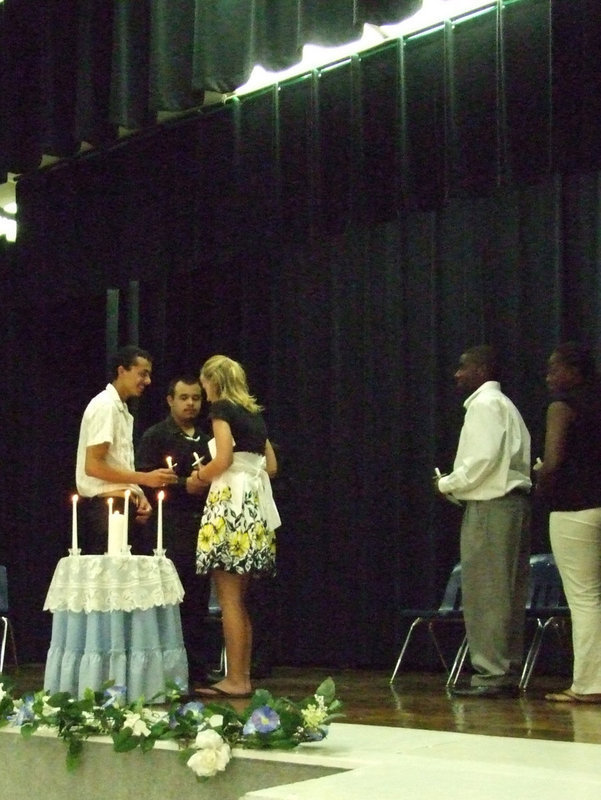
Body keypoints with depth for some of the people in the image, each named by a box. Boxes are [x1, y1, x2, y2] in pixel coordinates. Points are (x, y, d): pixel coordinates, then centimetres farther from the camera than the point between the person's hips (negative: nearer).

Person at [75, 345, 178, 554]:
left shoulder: (122, 409, 18)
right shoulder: (105, 406, -9)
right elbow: (93, 466, -16)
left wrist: (138, 495, 3)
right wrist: (144, 478, -15)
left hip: (121, 505, 9)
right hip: (107, 505, -9)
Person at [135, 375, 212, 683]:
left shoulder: (206, 438, 20)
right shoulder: (155, 436, 3)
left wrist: (209, 482, 4)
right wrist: (185, 484, -14)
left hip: (203, 526, 5)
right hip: (172, 527, -5)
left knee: (198, 600, 5)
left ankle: (197, 670, 10)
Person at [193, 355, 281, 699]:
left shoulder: (222, 408, -2)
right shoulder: (255, 413, 20)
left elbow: (223, 458, -14)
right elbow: (271, 465, 19)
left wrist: (200, 476, 3)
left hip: (231, 501, -8)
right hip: (257, 504, 8)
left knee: (230, 598, -7)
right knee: (240, 599, 12)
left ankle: (236, 679, -8)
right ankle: (243, 676, 13)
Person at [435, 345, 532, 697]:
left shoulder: (485, 404, -8)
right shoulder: (504, 405, 23)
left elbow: (484, 457, -19)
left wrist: (448, 484, -7)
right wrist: (457, 486, 12)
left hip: (491, 506, -10)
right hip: (511, 502, 10)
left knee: (486, 593, -8)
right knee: (507, 595, 9)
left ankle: (492, 674, -7)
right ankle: (508, 673, 11)